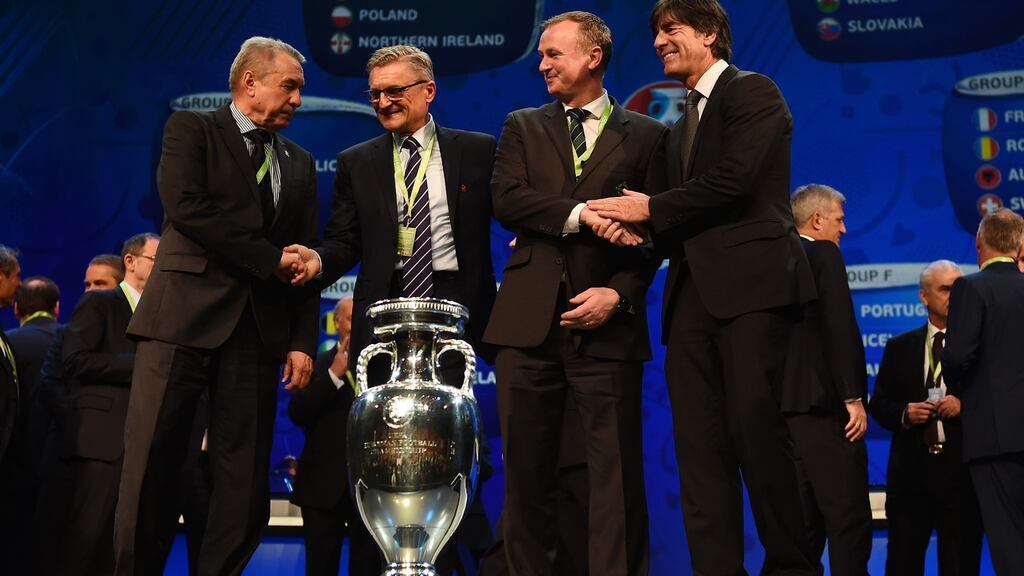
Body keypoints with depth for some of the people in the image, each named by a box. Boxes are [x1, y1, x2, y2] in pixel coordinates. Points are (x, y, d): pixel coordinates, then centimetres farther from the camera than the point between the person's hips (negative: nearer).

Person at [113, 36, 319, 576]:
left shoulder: (300, 164, 20)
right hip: (186, 314, -4)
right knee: (151, 465, -6)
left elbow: (306, 258, 15)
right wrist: (268, 258, -10)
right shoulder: (191, 129, 7)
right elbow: (186, 206, -10)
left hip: (259, 327, 4)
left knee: (245, 479, 1)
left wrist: (303, 341, 4)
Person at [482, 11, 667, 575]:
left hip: (606, 325, -2)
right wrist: (580, 214, -12)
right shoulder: (523, 126, 16)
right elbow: (506, 198, 0)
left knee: (616, 471, -4)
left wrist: (620, 293, -10)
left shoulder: (646, 136, 10)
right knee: (527, 469, 5)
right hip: (529, 319, 2)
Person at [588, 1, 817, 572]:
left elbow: (732, 181, -11)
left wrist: (651, 210, -3)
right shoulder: (683, 127, 27)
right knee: (700, 444, -1)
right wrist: (642, 231, 4)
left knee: (755, 426, -14)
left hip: (751, 279, -8)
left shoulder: (753, 92, 3)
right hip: (693, 289, 8)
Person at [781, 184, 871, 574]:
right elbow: (841, 329, -15)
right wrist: (854, 398, -14)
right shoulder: (823, 254, -5)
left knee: (805, 520, 11)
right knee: (849, 518, -6)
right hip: (822, 403, -8)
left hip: (785, 406, 8)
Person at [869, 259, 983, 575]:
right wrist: (904, 414, -8)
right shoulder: (899, 347, 12)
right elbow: (878, 404, 11)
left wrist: (965, 406, -15)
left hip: (961, 469, -2)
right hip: (911, 469, 2)